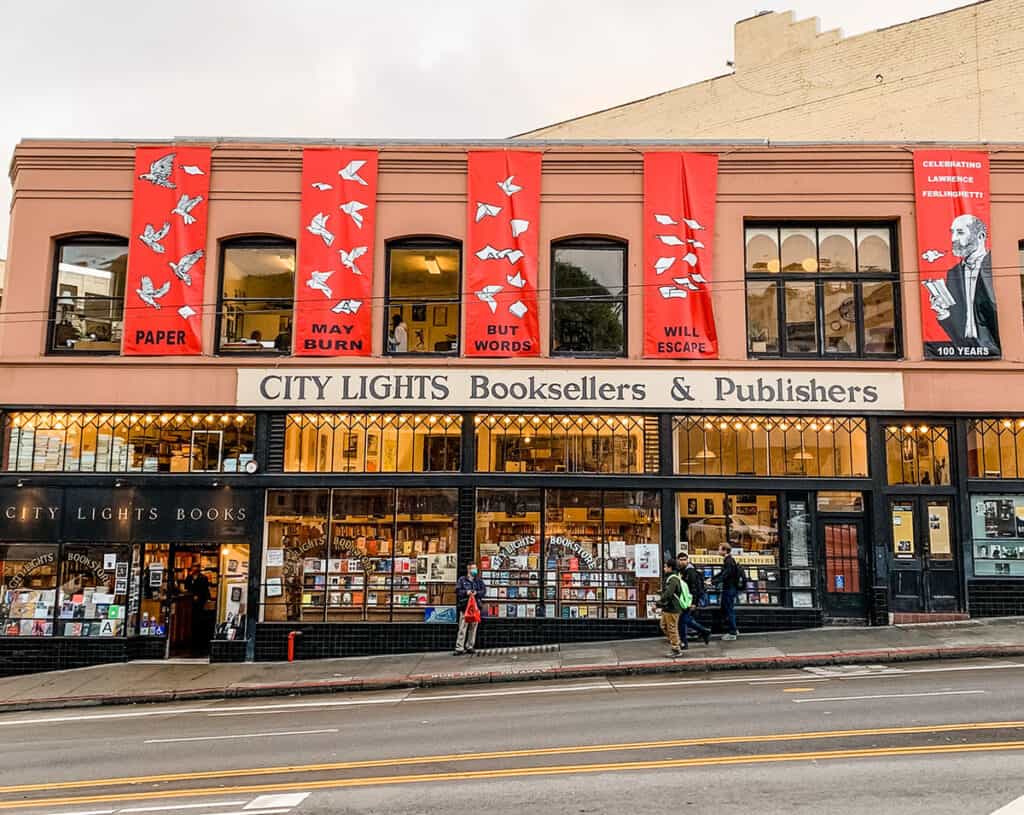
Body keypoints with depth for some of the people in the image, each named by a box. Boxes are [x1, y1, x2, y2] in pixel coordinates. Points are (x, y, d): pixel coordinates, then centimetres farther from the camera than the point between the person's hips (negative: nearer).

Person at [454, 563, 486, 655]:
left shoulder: (479, 580, 13)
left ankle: (470, 647, 15)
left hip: (476, 606, 3)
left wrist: (476, 593, -12)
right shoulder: (462, 579, 5)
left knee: (473, 627, 6)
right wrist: (466, 592, -16)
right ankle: (459, 648, -5)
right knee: (463, 627, -7)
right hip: (465, 606, -3)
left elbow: (484, 590, 6)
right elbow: (457, 590, -2)